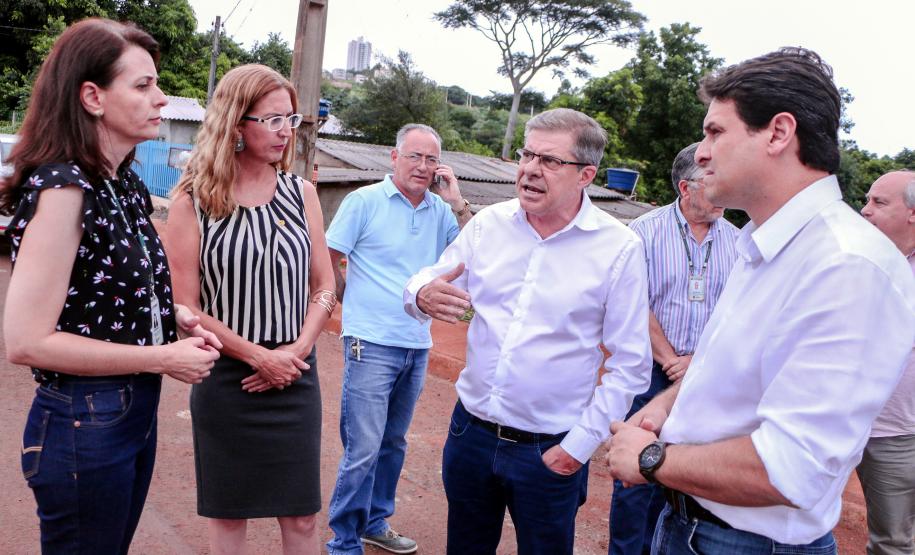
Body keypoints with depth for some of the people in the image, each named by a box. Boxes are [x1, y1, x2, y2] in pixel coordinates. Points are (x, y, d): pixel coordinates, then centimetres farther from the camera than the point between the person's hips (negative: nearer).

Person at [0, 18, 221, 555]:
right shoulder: (62, 187, -20)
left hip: (138, 410, 8)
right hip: (85, 424, -8)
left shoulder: (128, 184, 6)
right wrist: (163, 358, -20)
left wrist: (175, 316, 1)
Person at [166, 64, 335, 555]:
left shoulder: (301, 193, 3)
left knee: (300, 515, 9)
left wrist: (296, 351, -8)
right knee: (227, 513, 13)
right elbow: (186, 308, -9)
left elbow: (324, 286, 5)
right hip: (225, 379, -2)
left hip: (294, 377, 2)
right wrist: (260, 357, -12)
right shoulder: (193, 201, -6)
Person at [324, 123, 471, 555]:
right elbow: (327, 263, -2)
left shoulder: (441, 211, 6)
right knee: (363, 450, -5)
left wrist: (458, 205, -6)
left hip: (417, 346, 5)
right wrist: (355, 305, 2)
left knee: (393, 444, 18)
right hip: (372, 345, -5)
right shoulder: (364, 201, -5)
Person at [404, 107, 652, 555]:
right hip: (470, 430, 3)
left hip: (550, 453, -3)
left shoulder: (619, 248, -10)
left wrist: (579, 445, -10)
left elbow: (629, 366, -7)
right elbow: (425, 286, 4)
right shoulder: (488, 224, -1)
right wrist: (423, 297, -20)